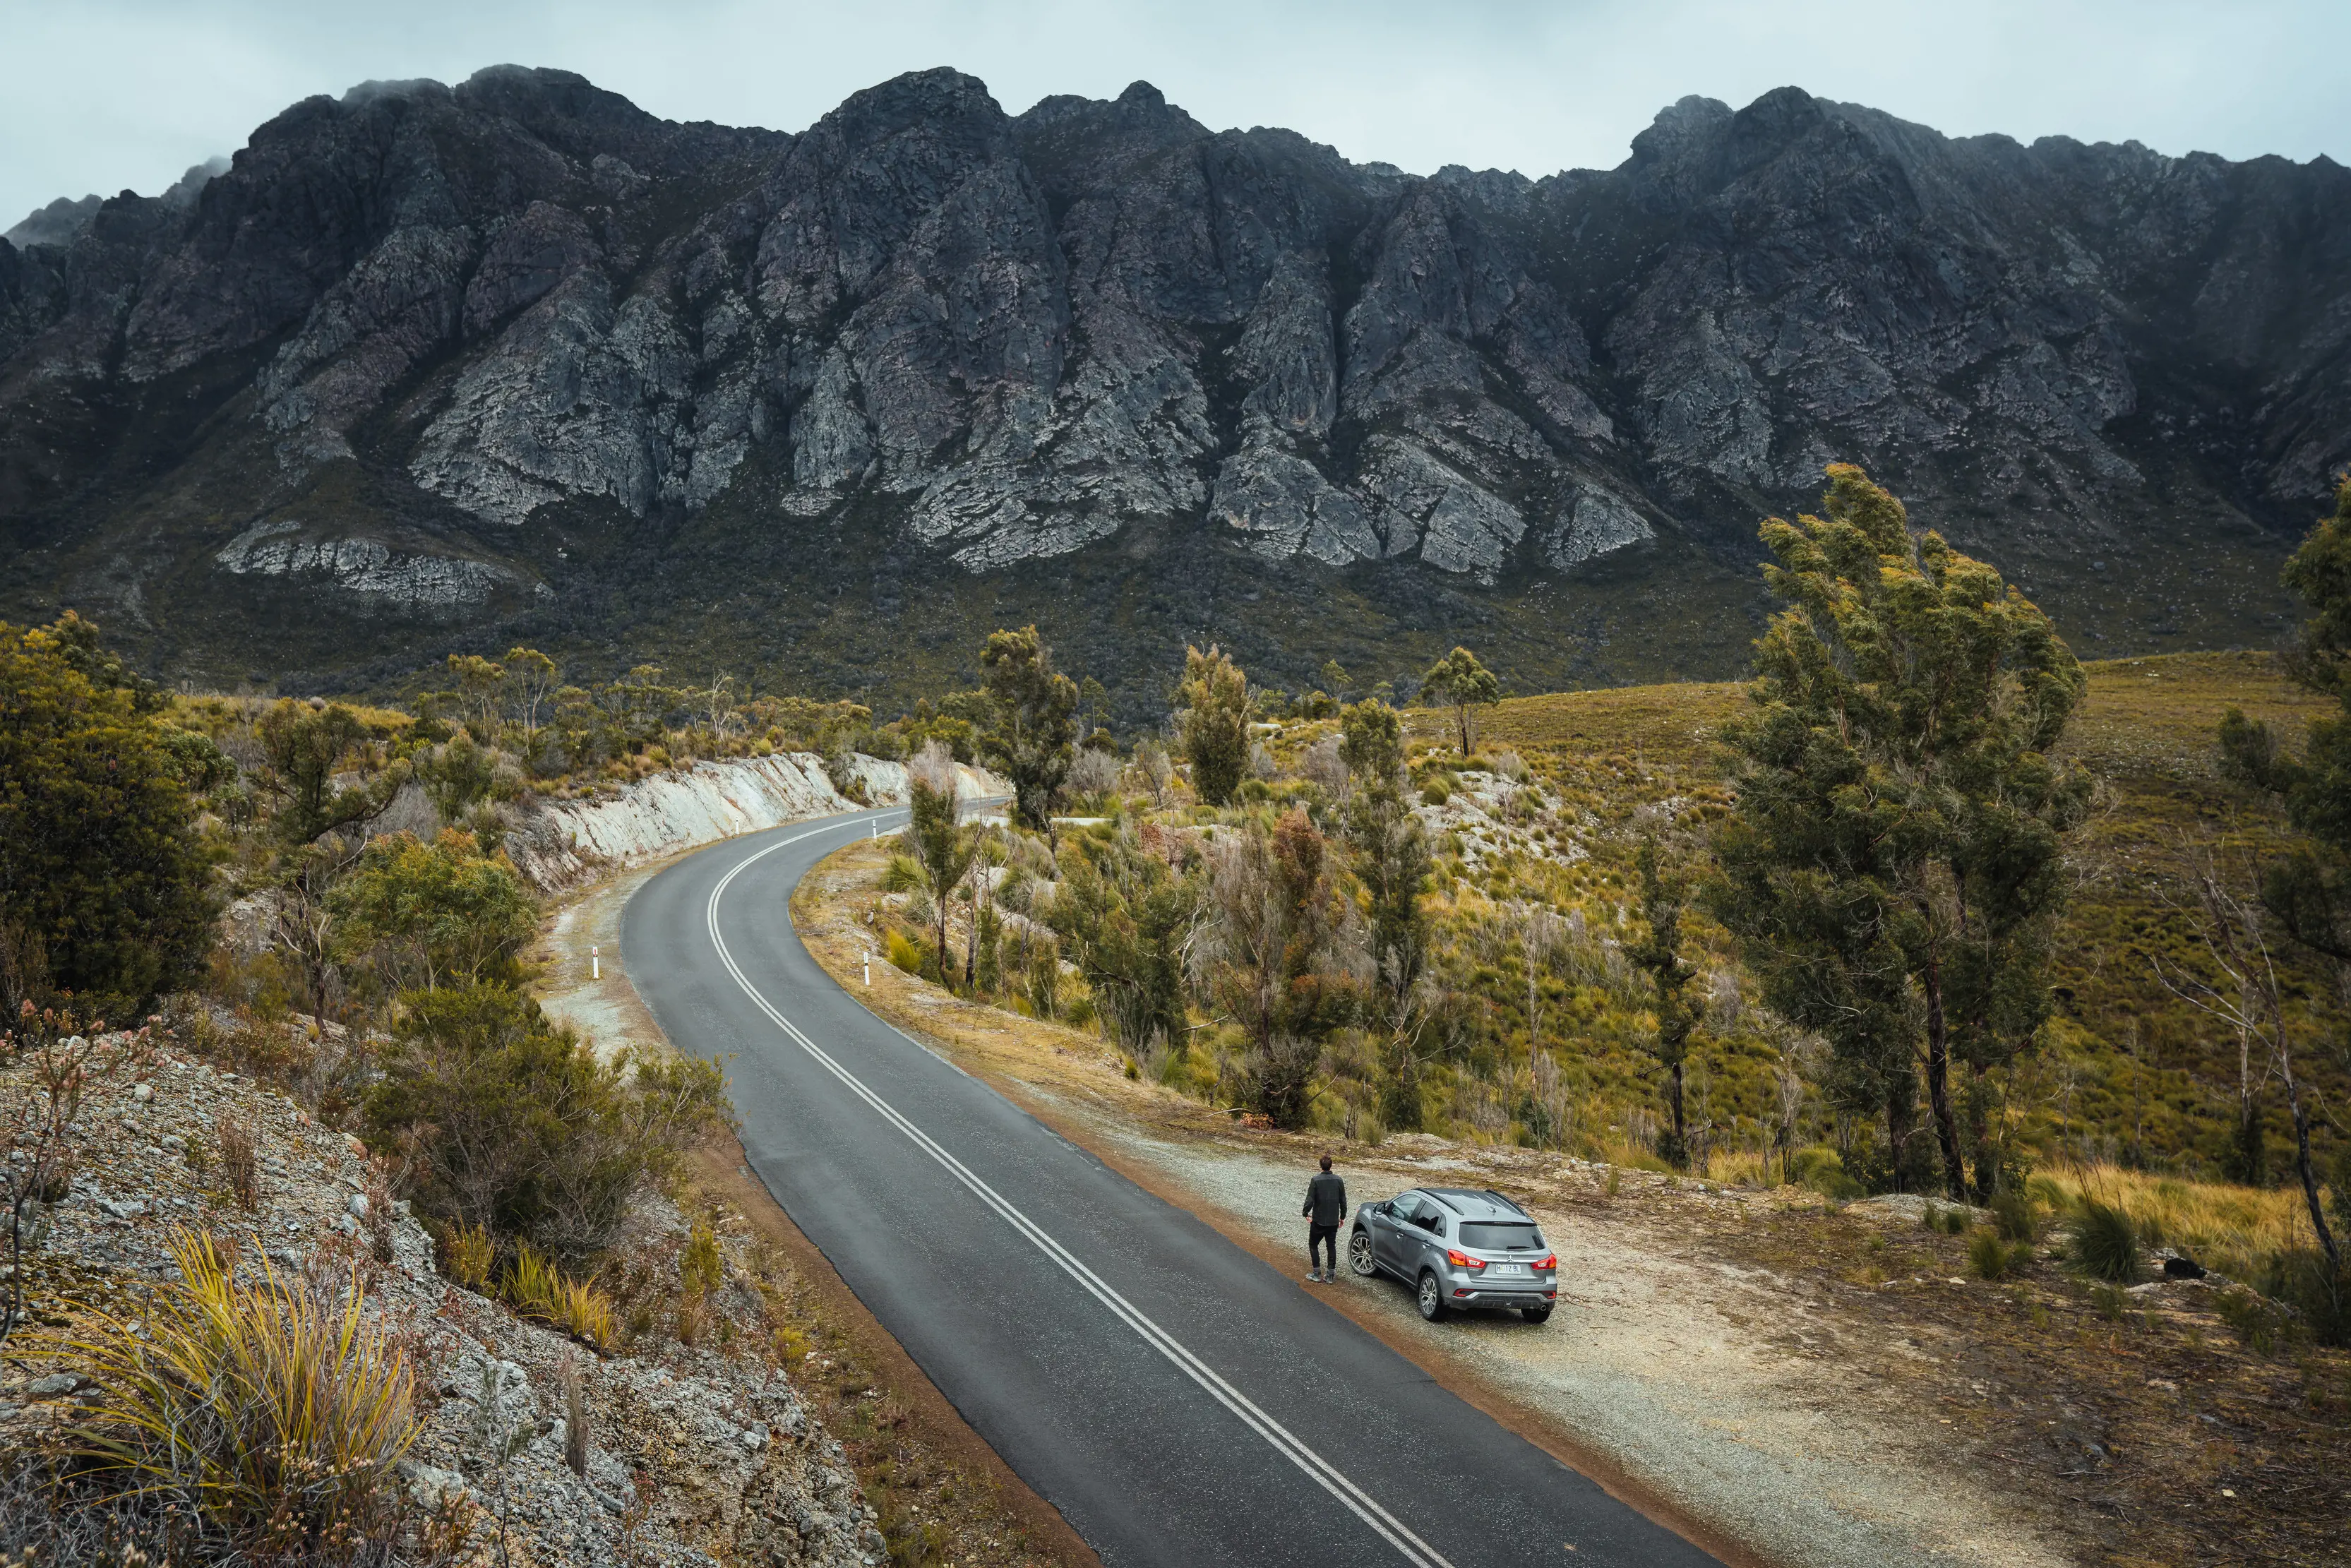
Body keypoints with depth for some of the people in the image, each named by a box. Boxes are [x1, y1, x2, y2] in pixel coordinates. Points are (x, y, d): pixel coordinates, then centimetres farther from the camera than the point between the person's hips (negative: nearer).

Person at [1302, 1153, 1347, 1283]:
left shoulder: (1315, 1180, -15)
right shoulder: (1338, 1181, -2)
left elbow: (1310, 1199, -16)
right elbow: (1343, 1201, 5)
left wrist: (1306, 1213, -1)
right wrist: (1342, 1216, 17)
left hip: (1318, 1220, -4)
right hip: (1333, 1221, 4)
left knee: (1313, 1245, 12)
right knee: (1331, 1246, 13)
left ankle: (1316, 1274, 11)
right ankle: (1330, 1275, 14)